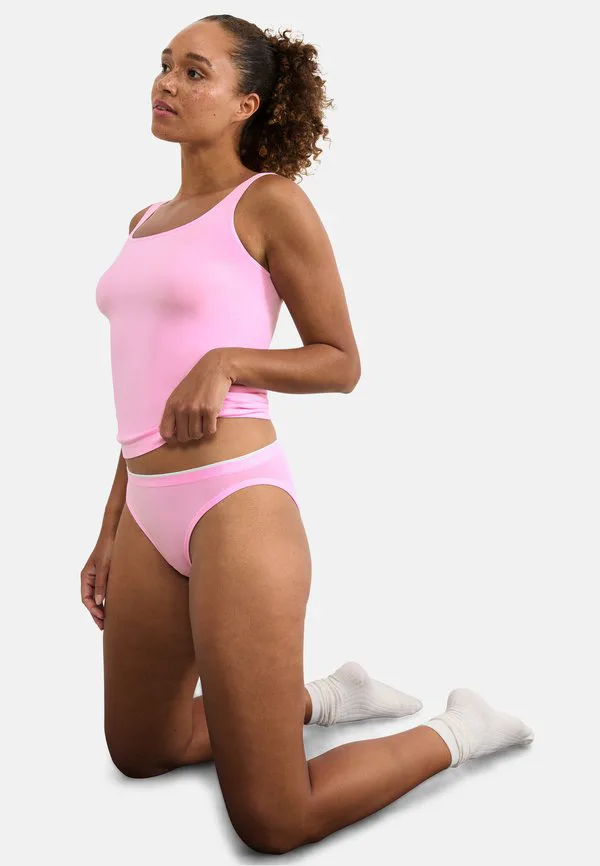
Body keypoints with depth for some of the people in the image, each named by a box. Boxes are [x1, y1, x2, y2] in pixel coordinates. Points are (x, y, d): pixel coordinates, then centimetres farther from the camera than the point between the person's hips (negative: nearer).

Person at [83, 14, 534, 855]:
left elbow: (341, 362, -2)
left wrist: (226, 362, -18)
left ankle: (461, 729, 19)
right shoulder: (148, 224, 17)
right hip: (151, 512, 8)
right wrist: (111, 532, 19)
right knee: (139, 752, 23)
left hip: (237, 502, -8)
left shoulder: (270, 201, -5)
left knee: (272, 824, -2)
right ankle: (327, 698, 37)